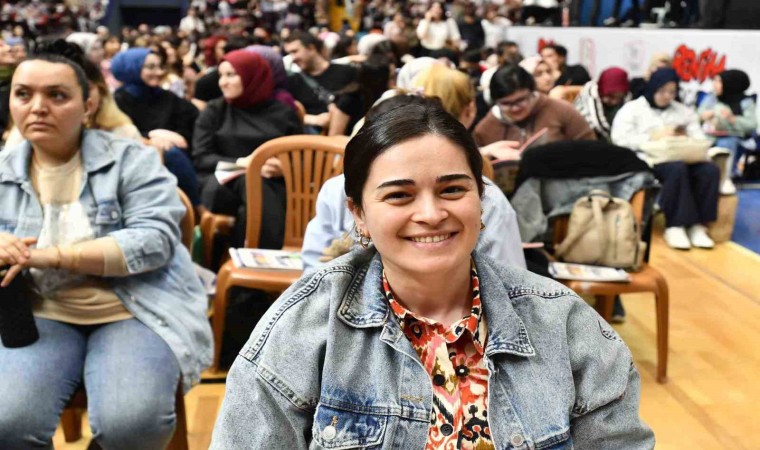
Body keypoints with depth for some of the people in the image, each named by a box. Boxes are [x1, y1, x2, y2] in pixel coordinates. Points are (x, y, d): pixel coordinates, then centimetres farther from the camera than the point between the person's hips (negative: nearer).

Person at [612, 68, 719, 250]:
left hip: (683, 159, 5)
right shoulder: (632, 108, 12)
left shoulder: (684, 111, 26)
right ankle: (675, 226, -29)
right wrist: (654, 138, -9)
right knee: (677, 168, -37)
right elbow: (620, 139, -4)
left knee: (710, 169, -27)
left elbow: (701, 140, 16)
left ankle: (698, 225, -22)